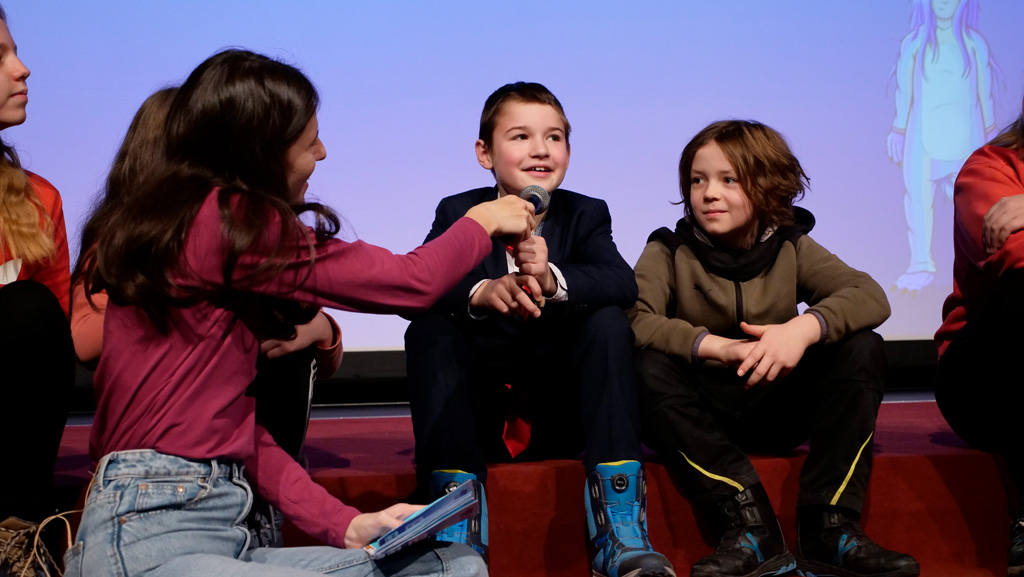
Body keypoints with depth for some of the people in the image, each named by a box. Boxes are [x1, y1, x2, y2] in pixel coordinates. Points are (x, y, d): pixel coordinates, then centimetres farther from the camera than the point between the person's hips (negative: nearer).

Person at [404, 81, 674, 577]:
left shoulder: (586, 215, 4)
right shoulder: (458, 214, 3)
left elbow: (623, 284, -17)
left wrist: (553, 280, -38)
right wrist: (481, 292, -38)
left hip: (561, 415, 0)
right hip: (477, 413, 0)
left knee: (608, 322, -24)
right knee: (427, 328, -24)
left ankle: (618, 528, -31)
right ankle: (458, 518, -31)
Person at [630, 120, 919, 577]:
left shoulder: (791, 248, 4)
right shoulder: (669, 251, -1)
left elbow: (870, 296, -13)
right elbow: (633, 319, -22)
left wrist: (804, 327, -33)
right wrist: (720, 347, -35)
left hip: (777, 409, 2)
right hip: (701, 416, -2)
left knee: (862, 349, -18)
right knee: (649, 367, -31)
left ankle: (829, 527, -23)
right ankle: (751, 525, -34)